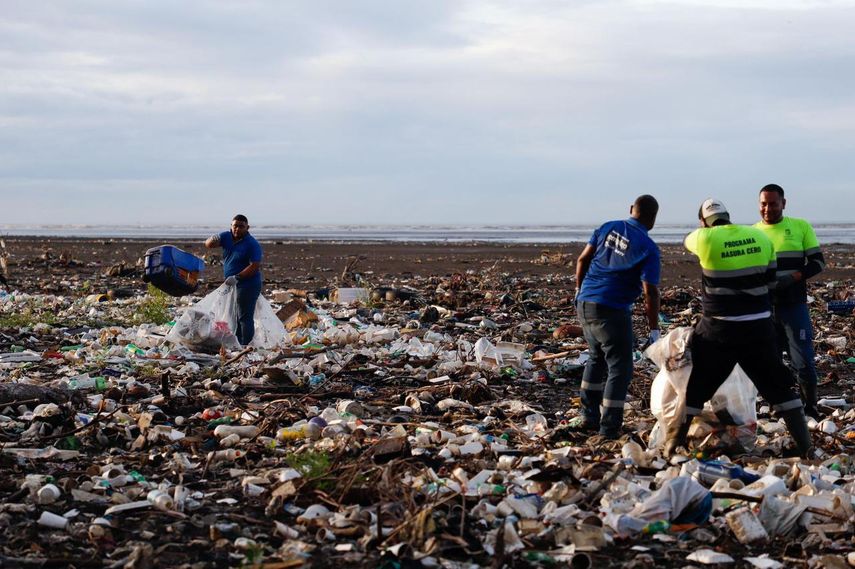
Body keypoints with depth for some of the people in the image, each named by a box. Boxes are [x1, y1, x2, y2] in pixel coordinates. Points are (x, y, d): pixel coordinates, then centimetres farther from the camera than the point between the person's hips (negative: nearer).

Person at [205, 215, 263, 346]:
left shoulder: (252, 244, -15)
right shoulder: (226, 237, 4)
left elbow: (255, 266, -21)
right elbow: (208, 244, 3)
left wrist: (236, 278, -26)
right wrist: (213, 240, -22)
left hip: (248, 285, -8)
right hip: (231, 285, 8)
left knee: (245, 318, -8)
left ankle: (245, 346, -7)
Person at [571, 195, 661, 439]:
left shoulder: (608, 228, 6)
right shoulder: (648, 248, -9)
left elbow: (582, 259, 7)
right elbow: (650, 293, -13)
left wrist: (580, 290, 21)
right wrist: (654, 331, -7)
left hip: (584, 303, 7)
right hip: (611, 310, -6)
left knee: (597, 357, 24)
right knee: (619, 368, 5)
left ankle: (588, 417, 27)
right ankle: (609, 428, 4)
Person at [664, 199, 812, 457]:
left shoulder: (705, 239, -9)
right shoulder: (760, 237, 1)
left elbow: (687, 240, 16)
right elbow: (770, 280, 10)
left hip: (720, 327, -2)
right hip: (759, 325, 3)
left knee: (696, 382, 12)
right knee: (777, 384, 13)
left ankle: (676, 440, 17)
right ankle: (804, 443, 13)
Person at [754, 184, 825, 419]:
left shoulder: (801, 227, 1)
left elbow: (818, 262, 0)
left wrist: (792, 278, -17)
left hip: (794, 305, -2)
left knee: (803, 361, -4)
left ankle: (810, 408, 11)